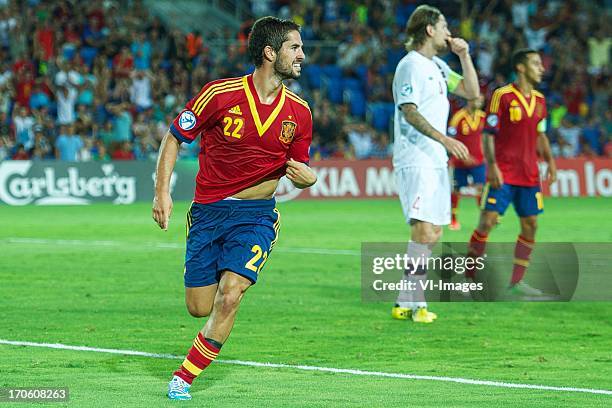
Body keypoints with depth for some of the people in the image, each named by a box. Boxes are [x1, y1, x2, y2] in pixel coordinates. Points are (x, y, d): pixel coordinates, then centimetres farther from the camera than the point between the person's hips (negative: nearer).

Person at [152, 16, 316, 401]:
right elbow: (174, 137, -1)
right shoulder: (220, 94, -12)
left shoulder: (299, 112, -1)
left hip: (257, 214, 1)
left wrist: (307, 177, -13)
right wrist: (162, 192, -10)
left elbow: (300, 170, 12)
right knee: (200, 307, 2)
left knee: (228, 297, -19)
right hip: (208, 211, -1)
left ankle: (184, 378, -4)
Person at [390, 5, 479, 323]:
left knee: (433, 233, 8)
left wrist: (464, 55, 10)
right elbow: (409, 112, -18)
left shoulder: (437, 66, 18)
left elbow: (471, 92, 21)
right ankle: (416, 304, -17)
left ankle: (405, 303, 12)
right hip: (415, 161, -9)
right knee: (424, 230, -18)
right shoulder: (411, 65, -9)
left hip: (436, 160, 9)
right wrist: (444, 139, -28)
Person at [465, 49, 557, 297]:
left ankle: (516, 282, 12)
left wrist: (550, 161, 7)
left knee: (530, 225, 3)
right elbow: (488, 134, -9)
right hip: (503, 174, -6)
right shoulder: (502, 96, -8)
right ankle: (468, 278, 1)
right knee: (487, 221, -9)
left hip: (529, 175, 6)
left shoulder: (539, 100, 12)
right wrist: (492, 166, -17)